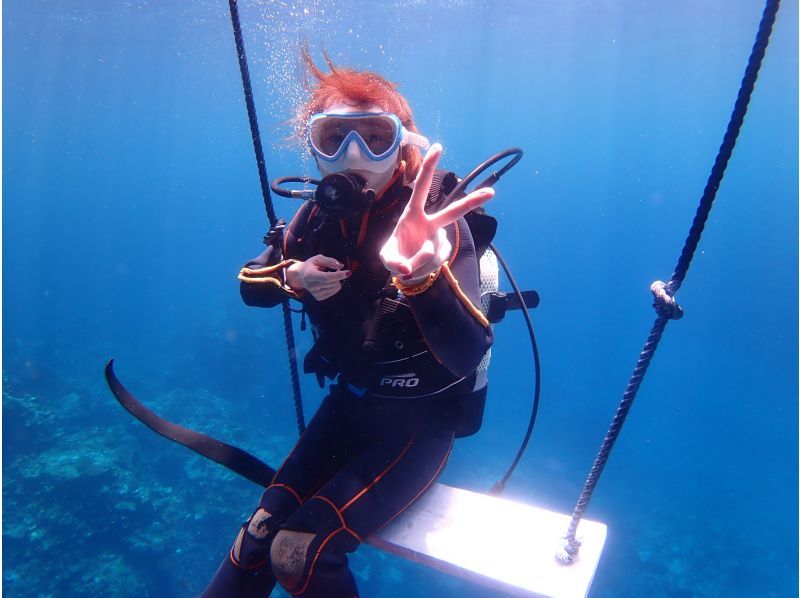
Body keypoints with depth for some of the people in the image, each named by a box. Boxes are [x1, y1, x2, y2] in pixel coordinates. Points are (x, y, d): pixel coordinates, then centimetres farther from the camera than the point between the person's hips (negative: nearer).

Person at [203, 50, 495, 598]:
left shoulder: (435, 222, -23)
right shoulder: (320, 214, -7)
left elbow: (467, 356, -35)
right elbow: (250, 283, 6)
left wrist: (423, 276, -55)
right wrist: (293, 276, -16)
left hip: (422, 419, -4)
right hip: (349, 402, 5)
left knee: (301, 552, -14)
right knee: (258, 538, -4)